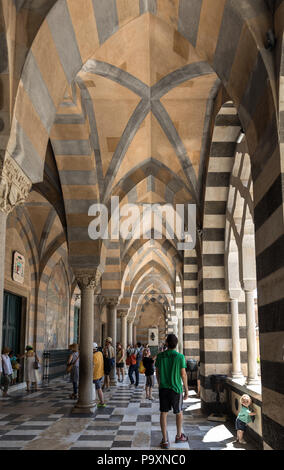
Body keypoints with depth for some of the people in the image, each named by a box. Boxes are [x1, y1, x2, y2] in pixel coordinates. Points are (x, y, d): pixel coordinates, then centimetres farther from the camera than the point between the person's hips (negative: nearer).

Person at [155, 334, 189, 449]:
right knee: (179, 412, 18)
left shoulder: (160, 356, -3)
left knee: (163, 413, 8)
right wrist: (186, 390, 1)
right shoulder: (180, 357, -11)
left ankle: (165, 440, 9)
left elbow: (157, 373, 5)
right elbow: (183, 375, -9)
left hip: (163, 388, 2)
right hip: (176, 388, -2)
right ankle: (179, 436, 32)